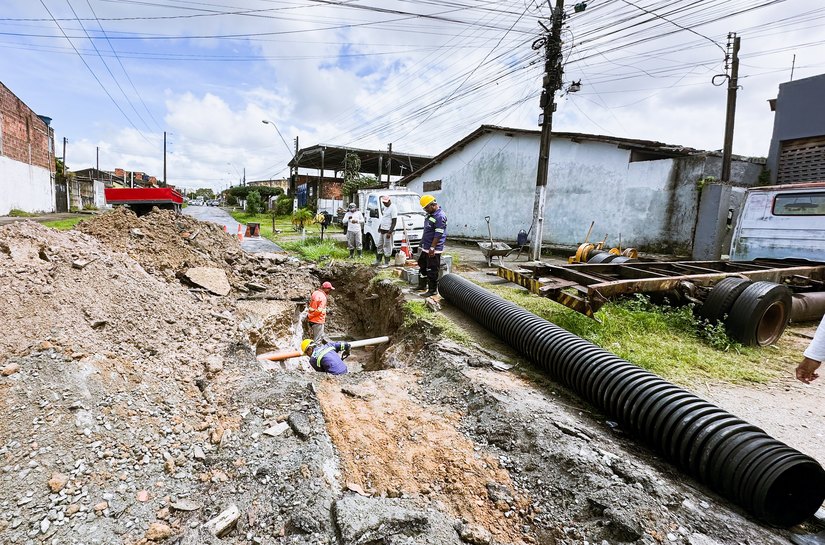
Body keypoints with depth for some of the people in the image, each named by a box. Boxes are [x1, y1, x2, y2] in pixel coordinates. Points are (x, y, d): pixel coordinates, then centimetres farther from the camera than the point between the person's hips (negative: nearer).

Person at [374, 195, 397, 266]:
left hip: (387, 231, -10)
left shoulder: (393, 208, -15)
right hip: (382, 230, 10)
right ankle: (378, 261, 23)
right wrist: (380, 226, 22)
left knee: (387, 247, -4)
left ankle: (386, 263, 3)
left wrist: (390, 232, -23)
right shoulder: (385, 207, 15)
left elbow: (394, 221, -19)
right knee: (379, 246, 14)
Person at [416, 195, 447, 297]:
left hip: (434, 250, -10)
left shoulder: (440, 216, -19)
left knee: (432, 271, -3)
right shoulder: (430, 214, 12)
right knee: (422, 267, 20)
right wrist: (423, 243, 21)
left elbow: (438, 235, -23)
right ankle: (422, 286, 33)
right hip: (425, 248, 10)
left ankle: (433, 290, 7)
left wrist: (432, 248, -24)